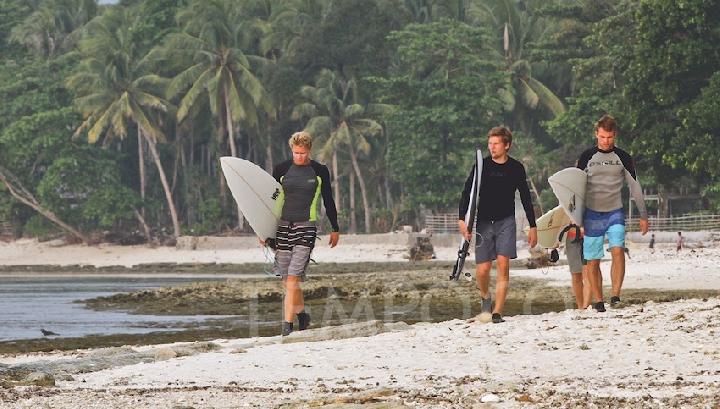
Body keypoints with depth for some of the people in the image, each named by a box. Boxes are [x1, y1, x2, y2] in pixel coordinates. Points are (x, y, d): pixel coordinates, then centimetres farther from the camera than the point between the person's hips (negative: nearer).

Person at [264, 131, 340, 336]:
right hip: (283, 226, 2)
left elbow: (328, 201, 13)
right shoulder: (281, 170, 6)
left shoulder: (320, 171, 4)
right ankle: (302, 314, 28)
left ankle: (287, 324, -13)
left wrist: (335, 229, 17)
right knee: (287, 281, 5)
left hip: (306, 227, -2)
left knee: (293, 278, -13)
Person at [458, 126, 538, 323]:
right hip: (484, 222, 0)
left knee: (503, 264, -13)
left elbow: (526, 198, 12)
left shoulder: (516, 168, 4)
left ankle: (497, 312, -12)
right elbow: (467, 193, 0)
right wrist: (462, 220, -12)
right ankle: (485, 297, 27)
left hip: (506, 222, 0)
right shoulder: (482, 165, 0)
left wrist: (533, 226, 10)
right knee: (483, 268, -6)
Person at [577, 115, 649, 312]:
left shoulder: (623, 158, 4)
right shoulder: (587, 157, 2)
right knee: (593, 261, 0)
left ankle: (615, 295, -21)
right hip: (592, 214, 0)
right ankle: (598, 301, 9)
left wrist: (643, 216, 6)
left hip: (615, 213, 0)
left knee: (618, 251, -22)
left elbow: (635, 187, 9)